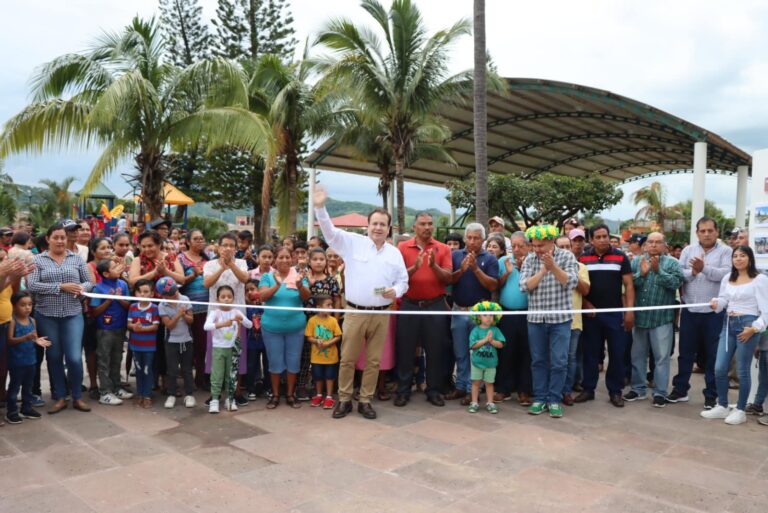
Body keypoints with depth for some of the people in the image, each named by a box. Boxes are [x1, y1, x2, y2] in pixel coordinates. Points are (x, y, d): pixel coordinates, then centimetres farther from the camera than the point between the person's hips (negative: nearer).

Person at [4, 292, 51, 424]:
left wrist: (37, 340, -13)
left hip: (30, 359, 6)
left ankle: (26, 408, 28)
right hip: (17, 361, -6)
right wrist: (26, 338, -32)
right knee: (14, 386, 3)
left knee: (28, 386, 16)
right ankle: (11, 412, 13)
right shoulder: (12, 321, -13)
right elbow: (10, 340, -18)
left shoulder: (32, 321, 4)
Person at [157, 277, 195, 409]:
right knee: (172, 370, 4)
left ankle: (189, 394, 17)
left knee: (187, 369, 9)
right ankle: (171, 395, 17)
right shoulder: (162, 306, -10)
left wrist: (184, 315, -24)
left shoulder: (185, 300, -6)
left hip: (186, 340, 1)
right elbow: (169, 325, -13)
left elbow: (191, 320, -5)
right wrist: (178, 315, -24)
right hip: (172, 341, -1)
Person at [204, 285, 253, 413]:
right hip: (218, 348, -3)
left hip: (232, 348, 3)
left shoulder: (236, 312, 0)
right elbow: (206, 326, -25)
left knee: (230, 375, 10)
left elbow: (250, 325, -6)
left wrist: (241, 319, -26)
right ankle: (214, 400, 5)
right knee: (217, 375, -3)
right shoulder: (215, 312, -8)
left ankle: (229, 399, 20)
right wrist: (222, 324, -39)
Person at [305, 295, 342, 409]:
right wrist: (317, 341, -23)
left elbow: (338, 336, -6)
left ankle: (329, 397, 19)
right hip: (317, 355, 0)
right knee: (318, 376, 13)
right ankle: (319, 395, 31)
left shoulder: (333, 320, -7)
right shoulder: (312, 320, -8)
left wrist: (328, 343, -20)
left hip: (331, 355, 0)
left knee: (330, 376, 7)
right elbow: (309, 337, -5)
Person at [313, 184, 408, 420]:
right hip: (355, 312, -2)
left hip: (381, 314, 2)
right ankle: (344, 399, 20)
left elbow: (403, 281, 13)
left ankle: (365, 401, 22)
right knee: (347, 359, 5)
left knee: (373, 361, 9)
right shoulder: (353, 243, 0)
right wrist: (320, 207, -23)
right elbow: (330, 231, -9)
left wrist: (396, 291, -9)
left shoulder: (395, 253, 8)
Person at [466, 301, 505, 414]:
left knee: (489, 383, 11)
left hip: (491, 362, 1)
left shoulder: (495, 330, -2)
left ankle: (490, 403, 21)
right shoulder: (476, 330, -7)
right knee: (476, 382, 8)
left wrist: (491, 341, -22)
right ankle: (474, 403, 18)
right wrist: (485, 339, -19)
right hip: (477, 361, -1)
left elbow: (500, 344, -7)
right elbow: (473, 345, -16)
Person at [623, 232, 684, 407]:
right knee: (638, 355, 13)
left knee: (661, 357, 3)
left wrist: (658, 270, -20)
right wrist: (641, 274, -19)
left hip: (661, 318, -3)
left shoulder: (672, 263, 1)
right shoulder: (636, 261, 6)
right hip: (639, 316, 3)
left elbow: (677, 282, -14)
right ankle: (638, 388, 25)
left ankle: (660, 392, 13)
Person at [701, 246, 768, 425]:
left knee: (742, 370, 1)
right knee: (719, 368, 5)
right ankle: (722, 406, 19)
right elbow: (723, 299, 11)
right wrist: (716, 303, -13)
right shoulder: (727, 278, 13)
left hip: (747, 324, -6)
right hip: (728, 324, 6)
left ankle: (740, 410, 15)